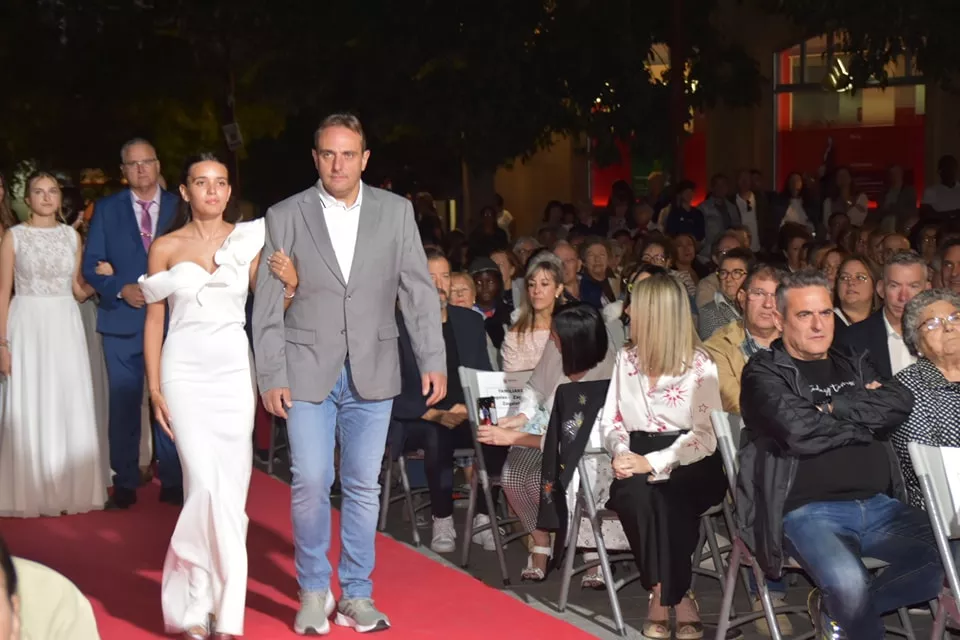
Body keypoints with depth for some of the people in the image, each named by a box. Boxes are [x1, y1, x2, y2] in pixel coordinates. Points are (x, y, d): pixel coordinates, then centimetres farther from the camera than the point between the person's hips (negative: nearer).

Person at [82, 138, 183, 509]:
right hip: (122, 321, 1)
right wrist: (120, 289, -13)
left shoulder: (180, 208, 5)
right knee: (123, 404, 5)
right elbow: (91, 264, 3)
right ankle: (125, 484, 14)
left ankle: (172, 482, 14)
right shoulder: (106, 209, 7)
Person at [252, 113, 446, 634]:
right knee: (311, 483, -6)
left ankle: (356, 594, 20)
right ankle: (314, 591, 13)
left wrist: (433, 361, -3)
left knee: (363, 487, 7)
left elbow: (419, 291, 3)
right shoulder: (285, 217, 0)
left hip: (372, 372, 1)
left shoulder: (396, 212, 3)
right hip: (307, 371, -1)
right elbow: (267, 305, 0)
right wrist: (272, 377, -5)